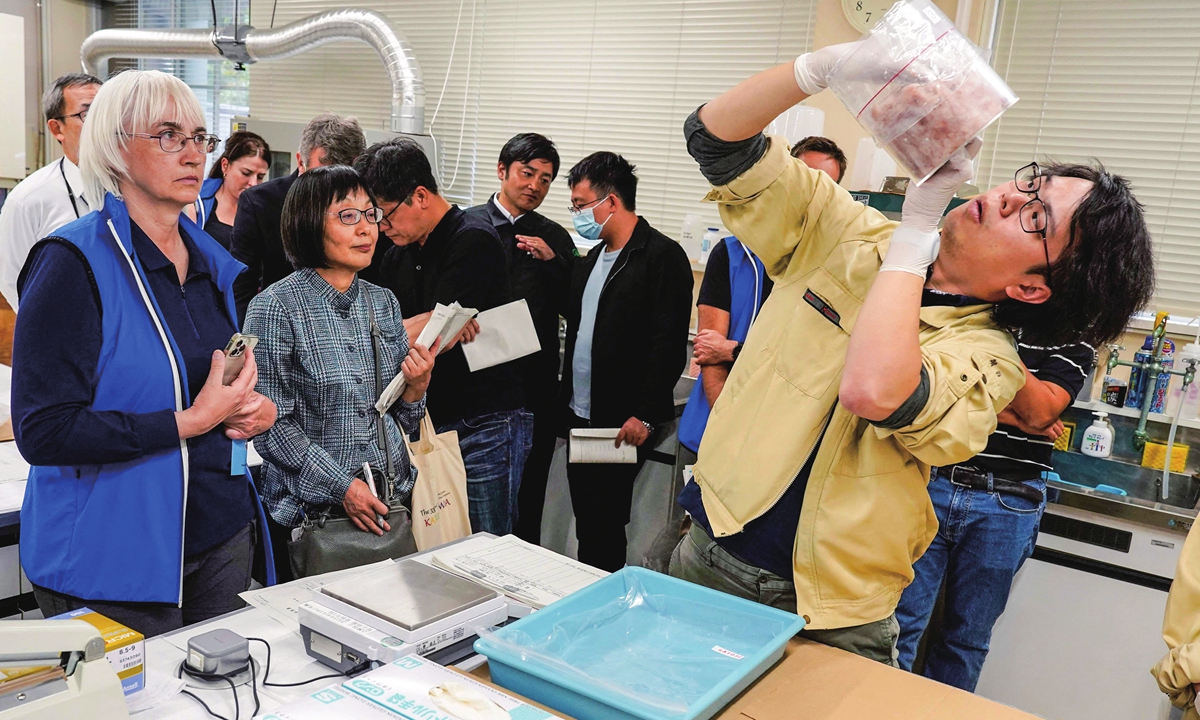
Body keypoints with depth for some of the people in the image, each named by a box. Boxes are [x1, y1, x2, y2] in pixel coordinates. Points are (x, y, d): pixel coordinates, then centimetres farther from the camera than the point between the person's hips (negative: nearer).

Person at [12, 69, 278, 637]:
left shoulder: (214, 263, 8)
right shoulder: (74, 264, -13)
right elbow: (42, 432, -19)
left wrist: (256, 410, -1)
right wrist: (190, 421, -22)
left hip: (221, 536, 6)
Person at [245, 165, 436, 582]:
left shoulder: (383, 302, 6)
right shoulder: (276, 308, -11)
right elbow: (270, 426, -13)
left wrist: (416, 385, -9)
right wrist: (342, 487, -17)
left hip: (392, 502, 5)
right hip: (308, 512, -5)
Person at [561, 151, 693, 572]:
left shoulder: (663, 256, -11)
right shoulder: (593, 258, 17)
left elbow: (669, 344, -17)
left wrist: (644, 415, -19)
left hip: (623, 424, -8)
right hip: (581, 416, 8)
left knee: (604, 525, -1)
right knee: (586, 522, 13)